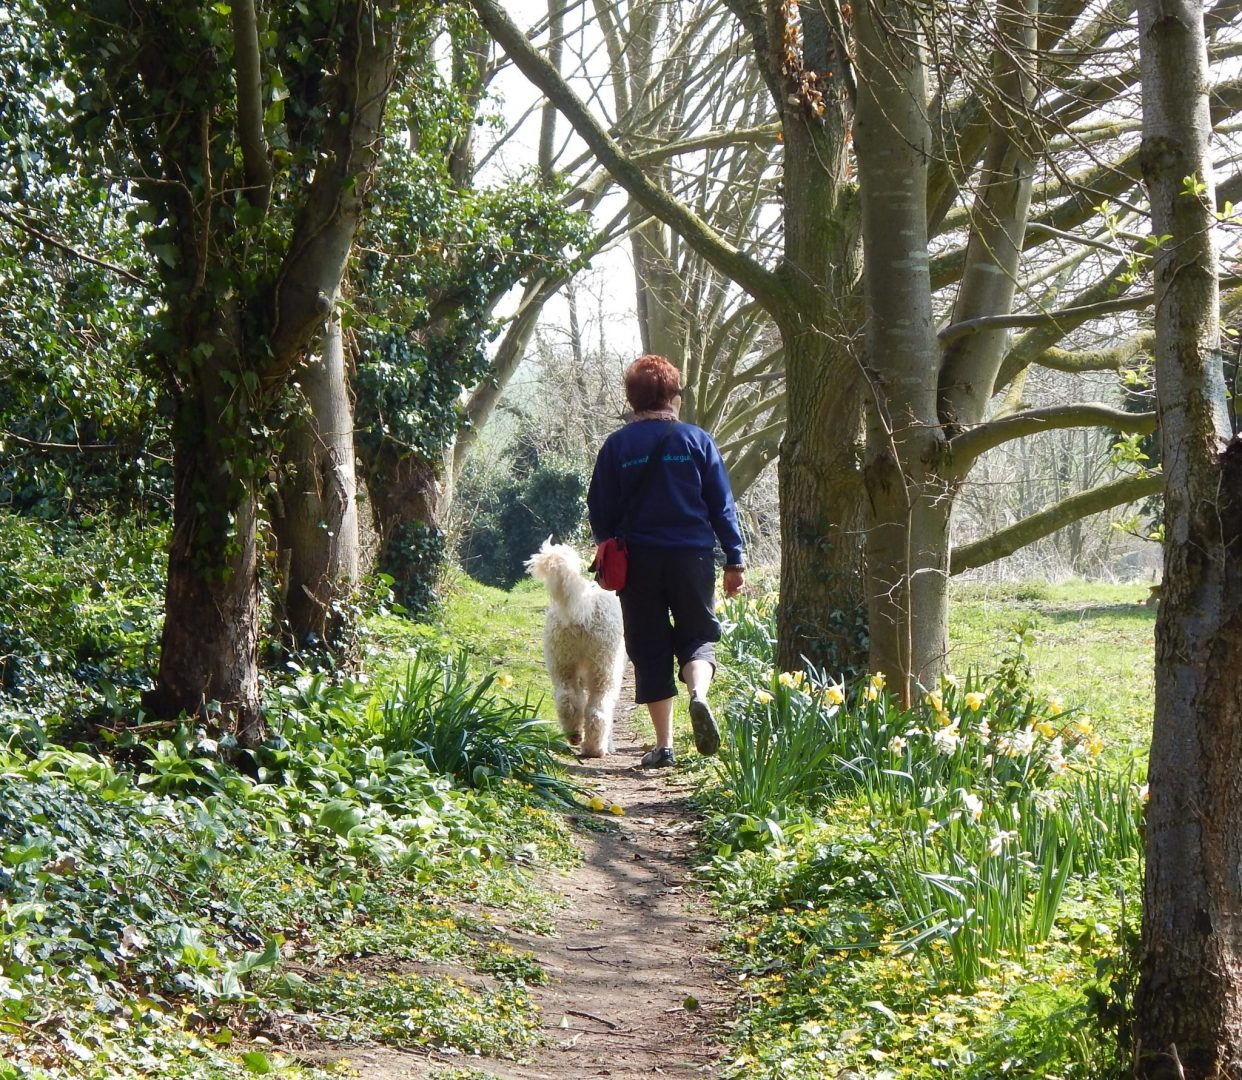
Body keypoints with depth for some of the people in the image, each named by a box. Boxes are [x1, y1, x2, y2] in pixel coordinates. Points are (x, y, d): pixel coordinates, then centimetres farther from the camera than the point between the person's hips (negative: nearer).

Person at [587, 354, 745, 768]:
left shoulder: (617, 446, 1)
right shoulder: (696, 440, 1)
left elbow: (600, 513, 5)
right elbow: (722, 505, 3)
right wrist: (734, 559, 9)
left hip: (638, 562, 0)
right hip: (692, 557, 0)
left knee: (650, 651, 7)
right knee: (697, 635, 12)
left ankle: (663, 745, 4)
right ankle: (698, 693, -20)